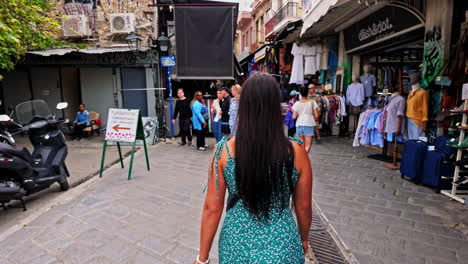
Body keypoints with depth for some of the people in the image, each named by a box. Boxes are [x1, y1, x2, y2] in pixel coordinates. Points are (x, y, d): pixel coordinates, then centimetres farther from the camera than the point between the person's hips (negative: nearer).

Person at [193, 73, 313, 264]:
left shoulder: (224, 150, -16)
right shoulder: (296, 152, -15)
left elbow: (212, 209, -11)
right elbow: (303, 208, -3)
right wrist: (303, 239, 17)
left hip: (237, 243, 1)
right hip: (282, 247, 0)